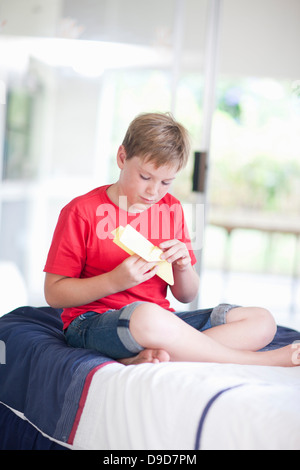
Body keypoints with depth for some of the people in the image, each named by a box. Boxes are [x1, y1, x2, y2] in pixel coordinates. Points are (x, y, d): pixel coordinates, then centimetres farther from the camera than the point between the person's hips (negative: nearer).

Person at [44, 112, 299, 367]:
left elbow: (186, 296, 16)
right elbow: (54, 293, -7)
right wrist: (115, 281, -20)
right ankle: (266, 361, -26)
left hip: (160, 319, 6)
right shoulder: (82, 211, -5)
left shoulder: (171, 209, 11)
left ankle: (143, 358, -32)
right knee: (147, 316, -43)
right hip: (94, 323, -6)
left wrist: (183, 266, -8)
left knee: (262, 321, -11)